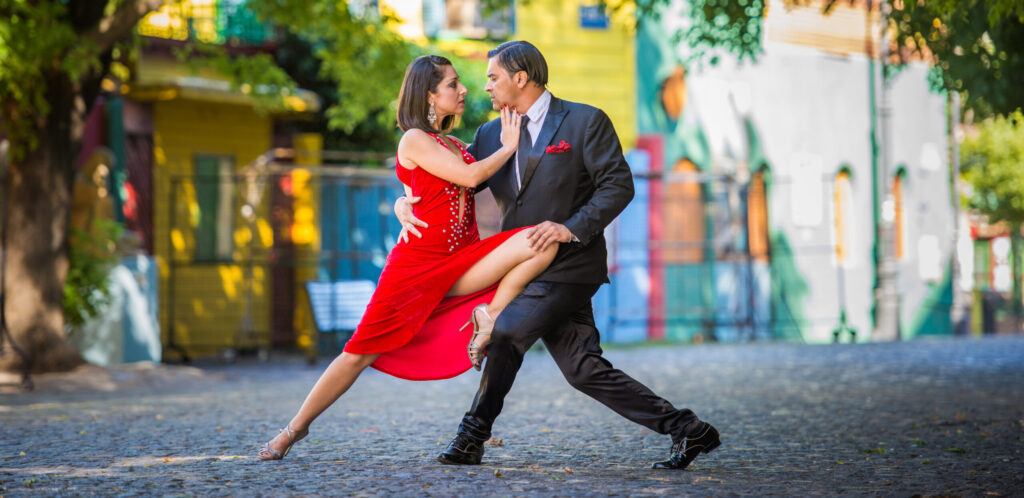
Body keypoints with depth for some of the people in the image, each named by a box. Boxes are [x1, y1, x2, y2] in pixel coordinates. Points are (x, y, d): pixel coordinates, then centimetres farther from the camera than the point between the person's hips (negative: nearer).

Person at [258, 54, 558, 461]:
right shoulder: (414, 140, -5)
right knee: (361, 352, -5)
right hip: (417, 262, -6)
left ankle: (490, 315, -8)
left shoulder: (453, 145, 18)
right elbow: (470, 176, -13)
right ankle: (295, 428, 11)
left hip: (462, 263, 6)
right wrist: (509, 146, -2)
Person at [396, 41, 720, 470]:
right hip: (527, 269, 7)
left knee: (504, 333, -14)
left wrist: (572, 228, -22)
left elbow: (618, 185, -10)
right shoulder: (492, 135, 14)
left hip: (568, 266, -7)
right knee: (583, 369, 0)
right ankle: (684, 429, 3)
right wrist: (407, 202, -7)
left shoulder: (585, 122, -4)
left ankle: (473, 436, 3)